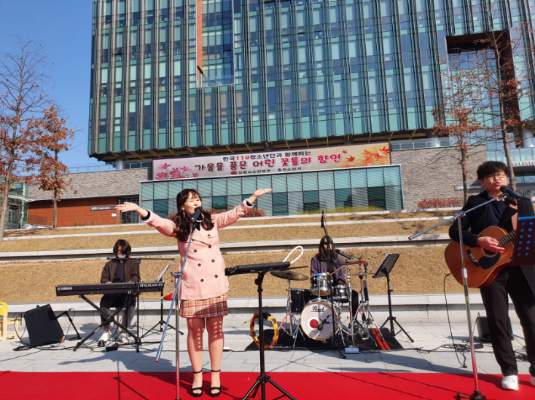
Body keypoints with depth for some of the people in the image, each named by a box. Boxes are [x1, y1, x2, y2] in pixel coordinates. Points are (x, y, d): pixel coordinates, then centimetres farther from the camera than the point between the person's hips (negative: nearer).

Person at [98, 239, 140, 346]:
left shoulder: (133, 263, 22)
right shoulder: (109, 264, 29)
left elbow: (135, 277, 6)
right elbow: (103, 279, 18)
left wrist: (130, 283, -17)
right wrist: (107, 283, -7)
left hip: (128, 293, -2)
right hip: (112, 293, 2)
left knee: (130, 303, -35)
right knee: (103, 302, -32)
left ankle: (123, 333, -25)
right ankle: (106, 330, -14)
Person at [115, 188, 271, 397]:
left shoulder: (212, 221, 6)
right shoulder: (178, 226, -1)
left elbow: (235, 213, 5)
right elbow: (157, 221, -15)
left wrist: (253, 197, -5)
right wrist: (137, 208, -30)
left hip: (216, 285, 2)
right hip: (192, 286, -1)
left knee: (215, 328, 7)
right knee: (195, 329, 7)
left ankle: (215, 375, 20)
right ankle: (197, 376, 22)